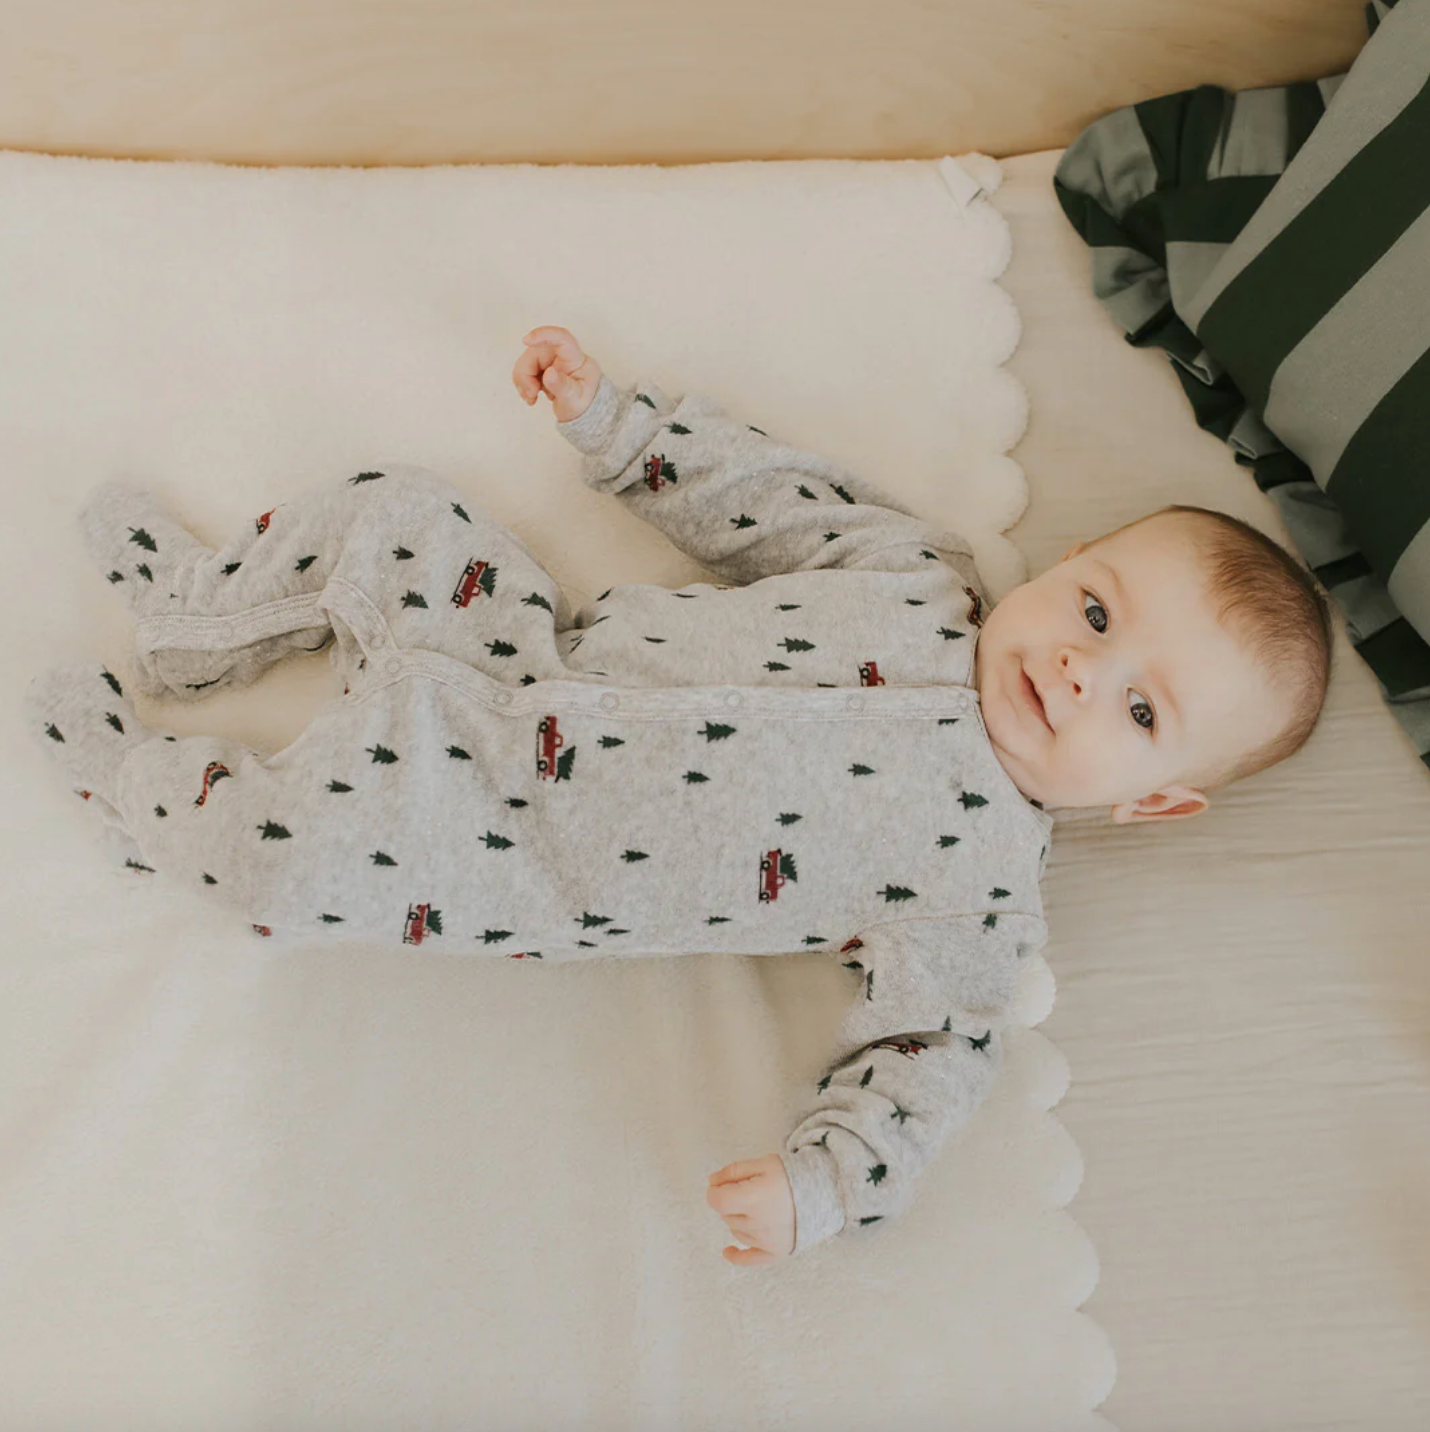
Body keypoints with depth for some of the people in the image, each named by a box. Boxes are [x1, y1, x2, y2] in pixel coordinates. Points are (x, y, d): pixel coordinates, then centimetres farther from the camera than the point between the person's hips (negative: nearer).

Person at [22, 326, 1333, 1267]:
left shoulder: (981, 880, -13)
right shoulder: (914, 568, -1)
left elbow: (929, 1048, -12)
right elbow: (759, 496, 8)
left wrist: (824, 1184, -29)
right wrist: (605, 414, 5)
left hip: (529, 849, -5)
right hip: (538, 665, 6)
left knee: (318, 849, -24)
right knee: (387, 512, 0)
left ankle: (132, 773, 10)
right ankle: (204, 618, 27)